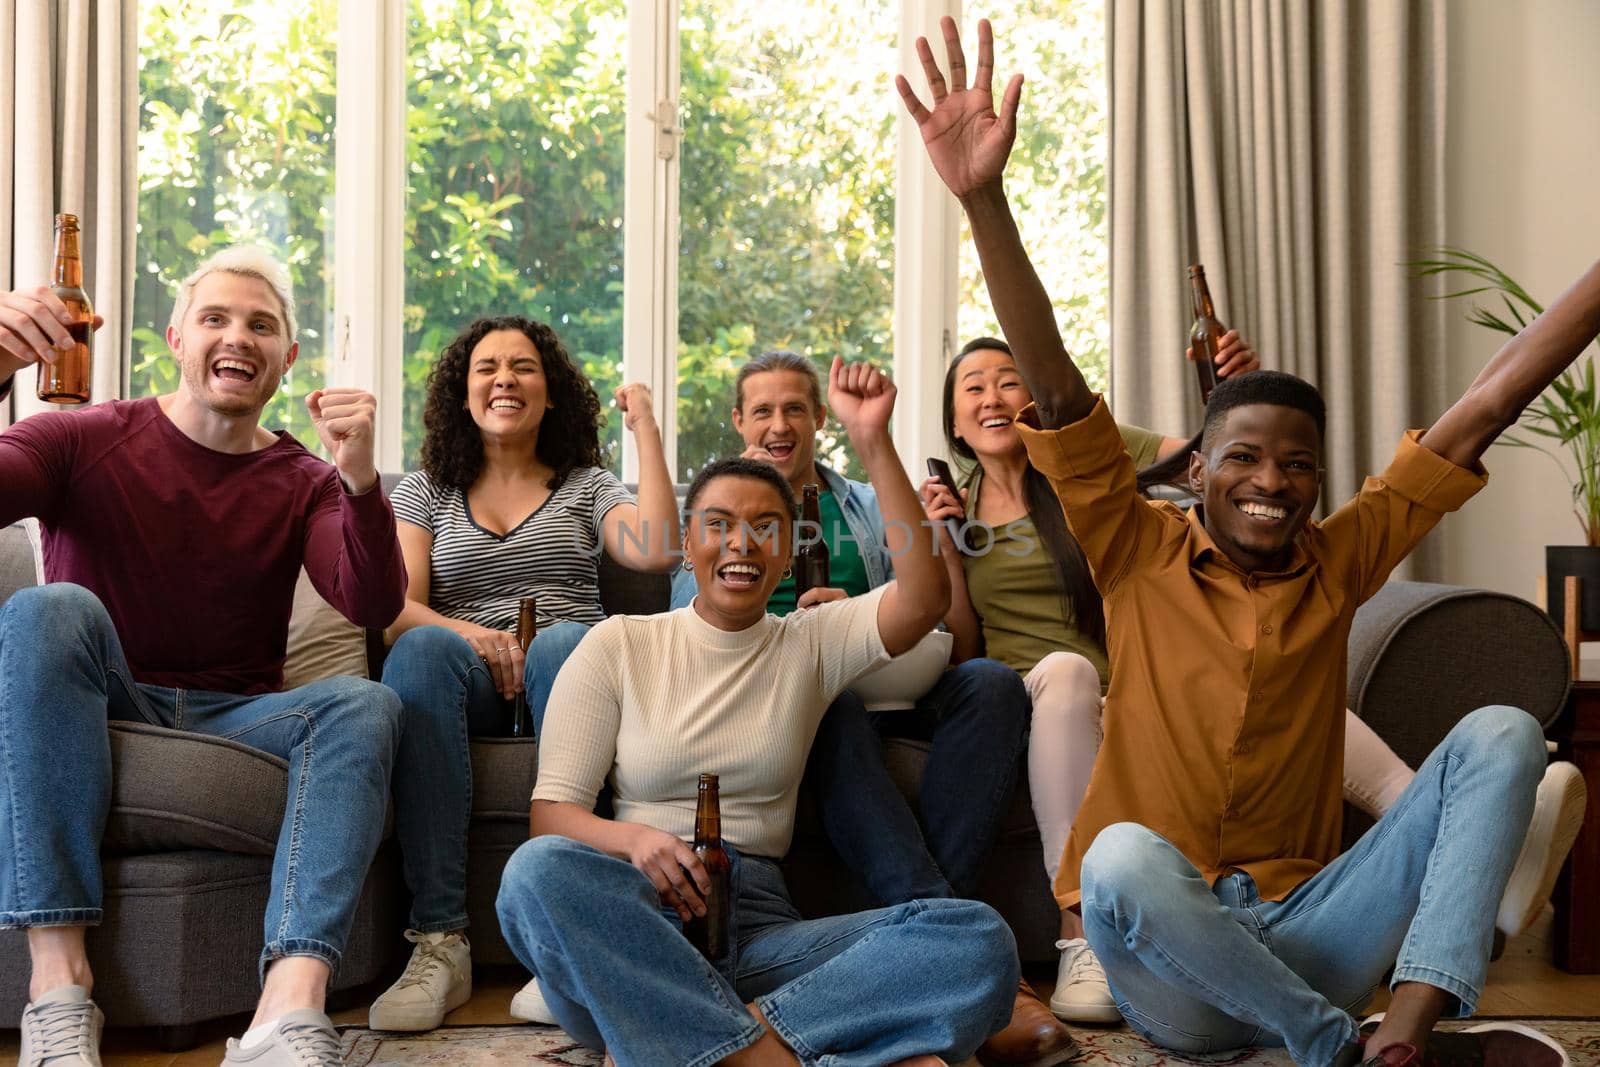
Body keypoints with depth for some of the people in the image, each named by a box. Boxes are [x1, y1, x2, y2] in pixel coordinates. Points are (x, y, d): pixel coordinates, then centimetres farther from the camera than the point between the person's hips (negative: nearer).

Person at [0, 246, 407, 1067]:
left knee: (364, 705, -26)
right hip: (92, 715, -1)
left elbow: (372, 608, -8)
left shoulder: (302, 484, 10)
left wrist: (360, 483, -26)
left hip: (235, 721, 2)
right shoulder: (87, 439, 5)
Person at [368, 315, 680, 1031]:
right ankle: (439, 942, -39)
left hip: (568, 674, 0)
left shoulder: (586, 486, 20)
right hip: (468, 683, 0)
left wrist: (646, 431, 1)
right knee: (420, 649, -35)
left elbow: (657, 552, -2)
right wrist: (467, 634, -18)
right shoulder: (424, 490, 20)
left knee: (565, 642, -36)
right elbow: (394, 607, 3)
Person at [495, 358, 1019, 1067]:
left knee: (981, 938, -23)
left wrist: (873, 444, -12)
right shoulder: (619, 645, 11)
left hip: (760, 924, 2)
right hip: (641, 919, -1)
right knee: (538, 871, -35)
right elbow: (551, 812, 3)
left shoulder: (811, 643, 15)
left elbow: (926, 597, -4)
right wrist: (631, 839, -21)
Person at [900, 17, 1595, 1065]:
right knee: (1125, 856, -38)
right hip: (1175, 980, -3)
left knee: (1501, 732, -13)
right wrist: (984, 198, -21)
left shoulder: (1335, 566, 7)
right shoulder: (1141, 557, 0)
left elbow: (1477, 418, 4)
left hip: (1304, 936, 3)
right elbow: (1058, 391, -11)